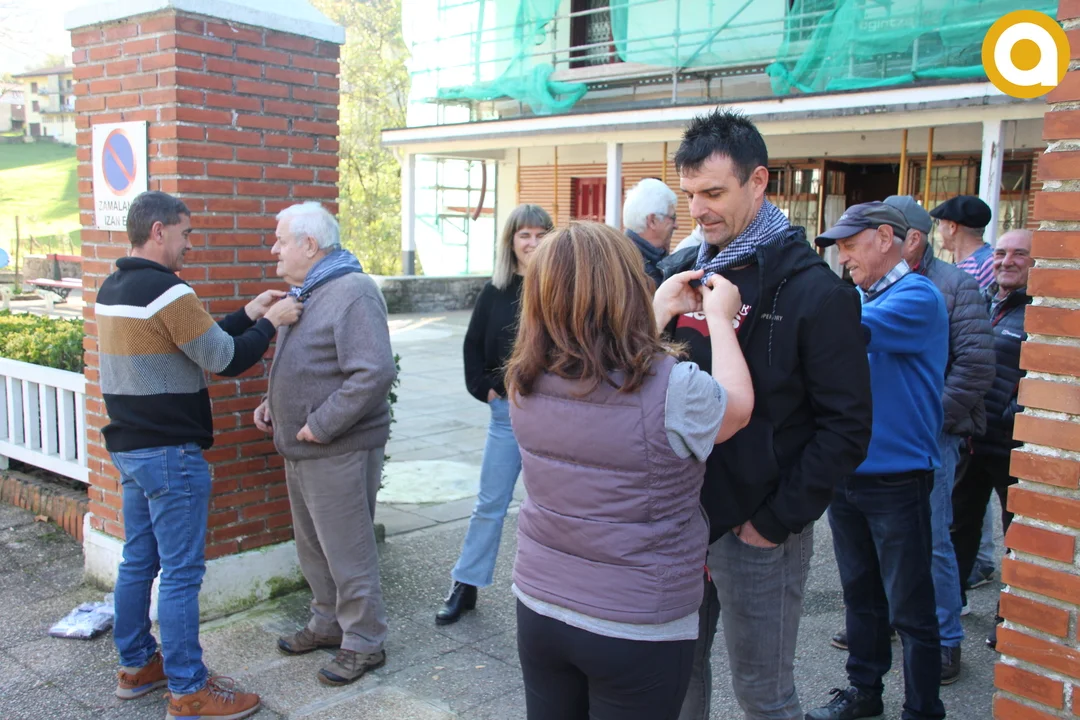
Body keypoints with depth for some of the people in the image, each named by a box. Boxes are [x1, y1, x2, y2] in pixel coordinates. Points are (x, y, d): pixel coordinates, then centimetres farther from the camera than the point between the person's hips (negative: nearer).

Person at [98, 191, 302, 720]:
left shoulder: (112, 290, 10)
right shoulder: (166, 292, -19)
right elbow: (224, 360, -16)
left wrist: (248, 314, 11)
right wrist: (270, 322, -3)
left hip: (129, 449, 10)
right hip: (170, 455, -10)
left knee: (138, 561, 18)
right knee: (180, 573, -1)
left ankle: (136, 666, 31)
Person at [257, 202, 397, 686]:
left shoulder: (352, 292, -18)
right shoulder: (304, 292, 14)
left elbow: (375, 373, -28)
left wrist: (322, 424, -23)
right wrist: (273, 403, 11)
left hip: (339, 451, -10)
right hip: (302, 448, 10)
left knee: (348, 553, 2)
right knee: (312, 546, 20)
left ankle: (363, 643, 17)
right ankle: (327, 623, 37)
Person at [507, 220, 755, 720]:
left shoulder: (527, 382, -9)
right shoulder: (671, 388, -23)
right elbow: (737, 406, -1)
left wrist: (662, 307, 17)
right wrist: (719, 317, 10)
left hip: (538, 607, 5)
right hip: (638, 631, -4)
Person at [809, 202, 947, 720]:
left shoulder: (917, 297, -13)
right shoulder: (856, 296, 10)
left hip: (897, 477, -7)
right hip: (847, 474, 7)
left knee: (910, 607, 5)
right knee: (860, 593, 19)